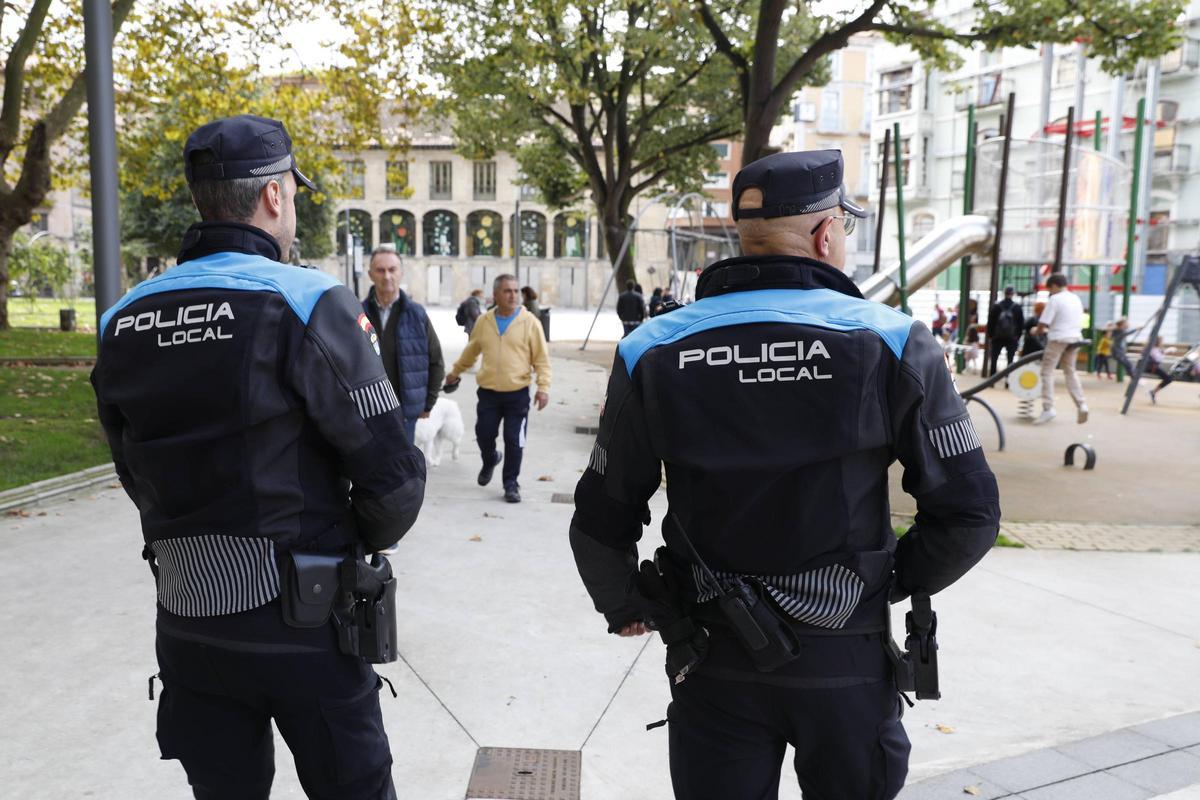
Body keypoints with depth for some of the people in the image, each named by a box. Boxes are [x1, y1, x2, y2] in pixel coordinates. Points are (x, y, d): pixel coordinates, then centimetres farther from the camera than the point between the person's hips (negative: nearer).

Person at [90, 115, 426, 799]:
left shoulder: (124, 321, 3)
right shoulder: (308, 304, -15)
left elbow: (139, 477, 9)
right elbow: (393, 476, -16)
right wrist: (361, 543, 4)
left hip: (186, 621, 5)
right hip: (301, 624, -5)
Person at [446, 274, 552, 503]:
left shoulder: (530, 322, -4)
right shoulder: (483, 321, 5)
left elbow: (542, 359, -3)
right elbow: (471, 351, 21)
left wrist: (543, 386, -14)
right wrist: (455, 372, 30)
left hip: (518, 394, -2)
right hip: (488, 392, 2)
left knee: (514, 442, 0)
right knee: (484, 435, 7)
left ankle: (511, 484, 16)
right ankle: (490, 460, 40)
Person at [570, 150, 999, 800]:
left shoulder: (653, 352, -6)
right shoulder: (893, 343, -11)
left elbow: (602, 521, -2)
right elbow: (969, 513, -7)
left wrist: (624, 608, 16)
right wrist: (894, 583, 10)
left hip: (711, 658, 1)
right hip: (847, 660, 0)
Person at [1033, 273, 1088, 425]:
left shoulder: (1054, 299, -11)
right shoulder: (1076, 299, 13)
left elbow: (1043, 323, -14)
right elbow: (1079, 321, 20)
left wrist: (1037, 331, 8)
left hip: (1058, 339, -7)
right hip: (1074, 338, 8)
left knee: (1047, 371, -3)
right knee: (1070, 372, 17)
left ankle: (1048, 408, -10)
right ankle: (1081, 405, 6)